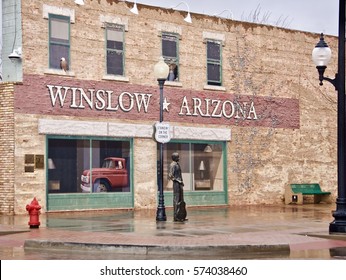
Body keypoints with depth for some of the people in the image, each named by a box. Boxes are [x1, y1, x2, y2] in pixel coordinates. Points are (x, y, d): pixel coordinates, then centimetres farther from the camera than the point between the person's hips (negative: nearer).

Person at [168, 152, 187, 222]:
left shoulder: (177, 164, 17)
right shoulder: (173, 165, -12)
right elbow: (170, 175, -20)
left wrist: (181, 181, 14)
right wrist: (178, 181, -17)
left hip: (180, 184, 10)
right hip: (176, 184, -10)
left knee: (181, 201, 13)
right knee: (177, 200, -7)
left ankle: (182, 216, 20)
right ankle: (176, 217, -4)